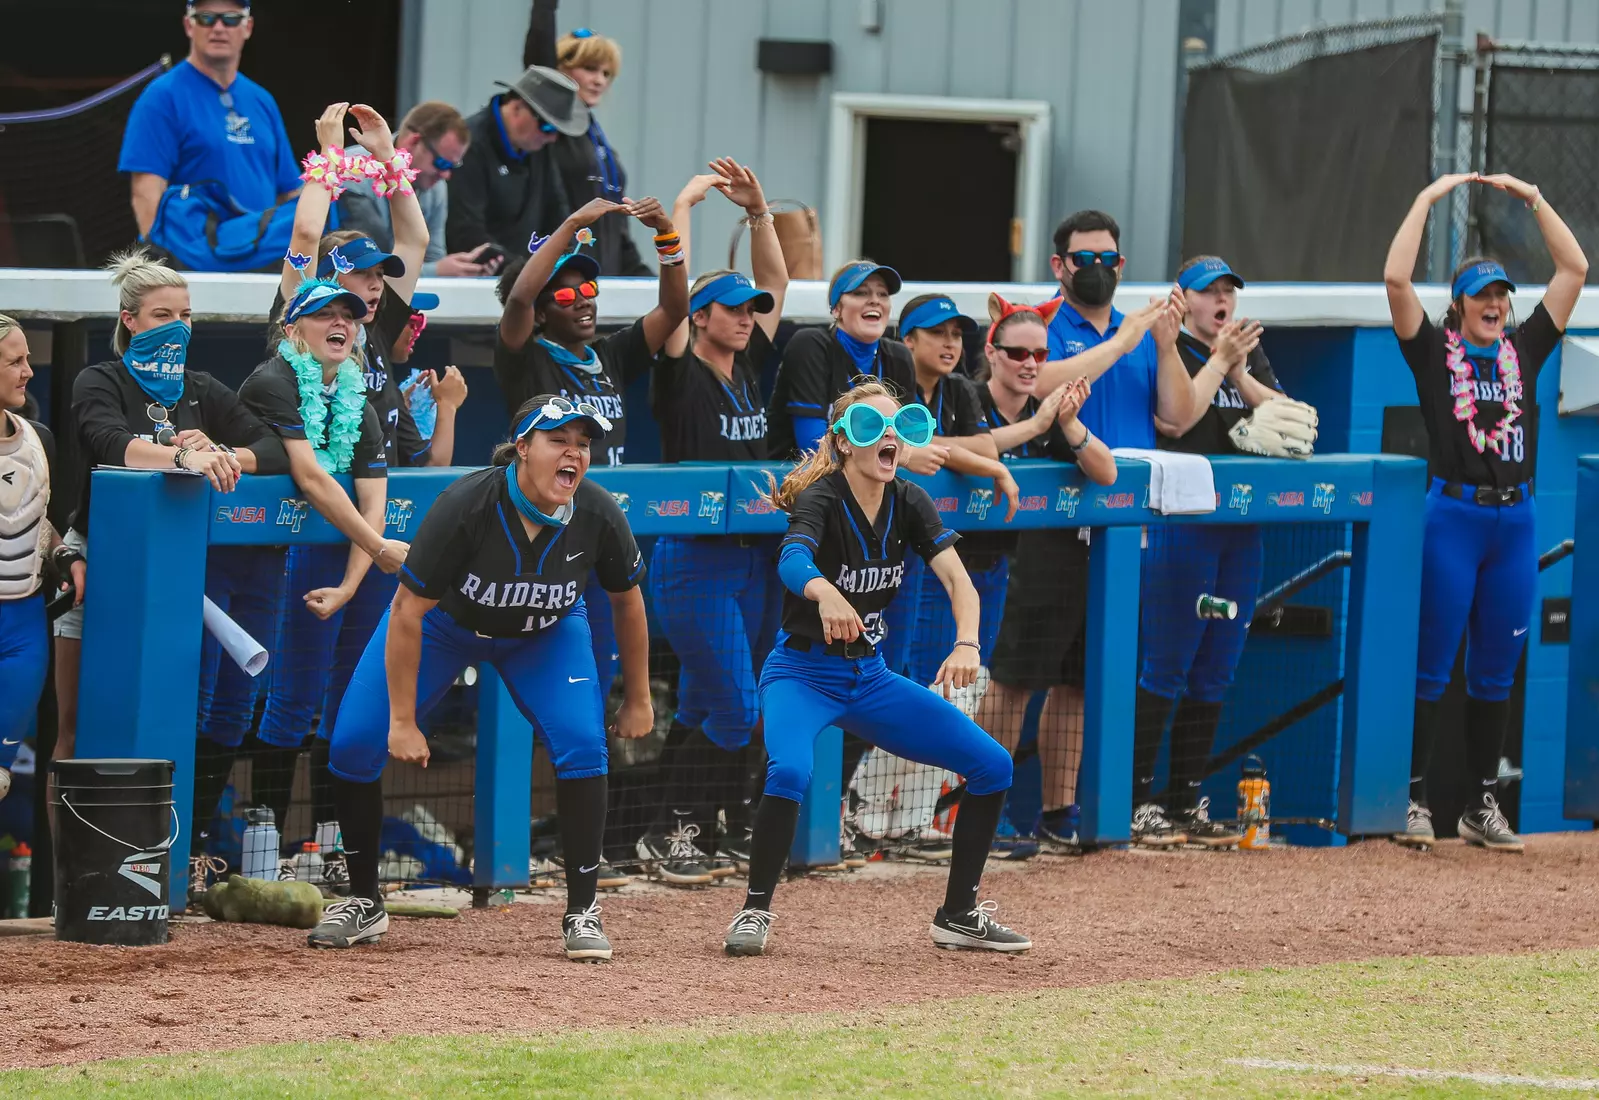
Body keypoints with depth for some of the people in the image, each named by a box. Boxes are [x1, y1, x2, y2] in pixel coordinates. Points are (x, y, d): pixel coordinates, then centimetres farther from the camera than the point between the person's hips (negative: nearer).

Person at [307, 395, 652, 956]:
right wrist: (402, 722, -25)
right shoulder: (466, 506, -36)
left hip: (544, 635, 1)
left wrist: (638, 700, 2)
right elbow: (408, 612, -28)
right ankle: (364, 903, 9)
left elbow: (626, 599, -6)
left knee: (582, 743, -21)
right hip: (444, 622, -1)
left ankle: (582, 911, -7)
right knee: (354, 744, -10)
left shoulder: (598, 516, -27)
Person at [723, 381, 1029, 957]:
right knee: (789, 771, -35)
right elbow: (792, 560, -41)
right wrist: (824, 592, -65)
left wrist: (966, 644, -34)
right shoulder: (820, 499, -19)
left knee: (991, 764, -1)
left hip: (870, 677, 6)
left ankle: (958, 914, 13)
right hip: (802, 673, -6)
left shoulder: (908, 503, -2)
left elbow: (957, 579, -13)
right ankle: (755, 910, -15)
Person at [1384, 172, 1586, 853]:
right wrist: (1429, 199, -6)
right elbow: (1396, 279, -11)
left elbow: (1574, 269, 11)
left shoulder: (1524, 350, 12)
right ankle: (1414, 801, -2)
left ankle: (1483, 806, 15)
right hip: (1453, 514, -4)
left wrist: (1533, 198, 9)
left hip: (1515, 521, 4)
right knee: (1432, 667, -4)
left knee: (1495, 674, 9)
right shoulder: (1435, 351, 2)